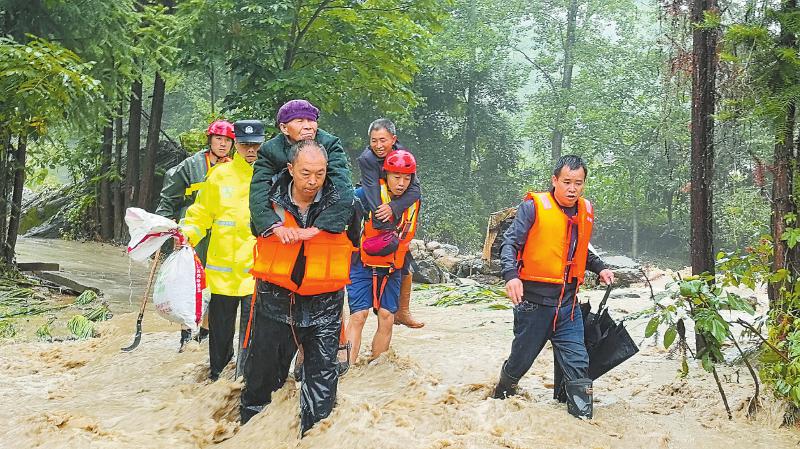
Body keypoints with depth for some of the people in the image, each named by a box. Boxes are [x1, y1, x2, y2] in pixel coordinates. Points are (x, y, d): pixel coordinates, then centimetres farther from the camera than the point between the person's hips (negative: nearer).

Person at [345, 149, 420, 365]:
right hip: (363, 265, -4)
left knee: (387, 318, 0)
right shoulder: (368, 194, -14)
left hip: (391, 268, 4)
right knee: (358, 315, -10)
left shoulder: (414, 202, 3)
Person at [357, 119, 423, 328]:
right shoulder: (366, 159, -21)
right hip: (374, 222, -4)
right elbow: (373, 195, -32)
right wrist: (385, 229, -42)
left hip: (398, 218, 4)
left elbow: (414, 189, -19)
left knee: (405, 265, 11)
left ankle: (403, 312, 28)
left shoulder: (403, 154, -10)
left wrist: (393, 207, -37)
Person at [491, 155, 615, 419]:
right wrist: (511, 275, -28)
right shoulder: (534, 207, -9)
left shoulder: (585, 211, 10)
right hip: (534, 300, -4)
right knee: (522, 358, 12)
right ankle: (502, 396, 39)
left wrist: (599, 269, 14)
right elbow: (510, 243, -13)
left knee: (577, 362, -3)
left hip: (567, 302, 4)